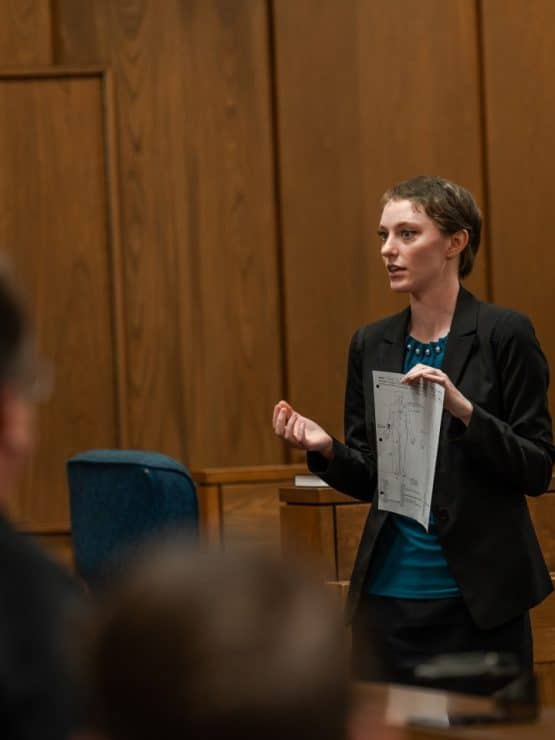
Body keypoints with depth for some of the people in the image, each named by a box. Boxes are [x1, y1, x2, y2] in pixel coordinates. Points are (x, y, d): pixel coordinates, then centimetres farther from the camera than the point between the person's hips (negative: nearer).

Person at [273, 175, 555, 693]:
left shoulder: (504, 335, -6)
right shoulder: (371, 345, 8)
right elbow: (367, 480, 13)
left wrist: (462, 408, -21)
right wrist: (324, 449, -7)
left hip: (479, 597, -4)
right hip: (389, 591, 4)